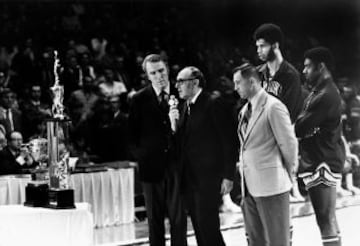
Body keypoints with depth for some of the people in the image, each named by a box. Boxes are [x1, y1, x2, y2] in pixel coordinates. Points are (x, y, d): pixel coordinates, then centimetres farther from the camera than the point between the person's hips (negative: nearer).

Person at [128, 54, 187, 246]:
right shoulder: (139, 99, 3)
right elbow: (132, 135, 7)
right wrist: (140, 156, 0)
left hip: (176, 165, 0)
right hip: (151, 166, 0)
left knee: (178, 218, 0)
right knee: (154, 219, 6)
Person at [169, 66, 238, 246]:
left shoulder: (214, 104, -8)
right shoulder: (183, 108, 15)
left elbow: (229, 142, -11)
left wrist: (228, 176, -14)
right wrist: (174, 125, -3)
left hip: (208, 179, -7)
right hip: (189, 180, 7)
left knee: (207, 226, -10)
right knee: (200, 230, 9)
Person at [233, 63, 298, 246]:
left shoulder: (273, 107, -12)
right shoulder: (245, 110, 14)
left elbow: (289, 143, -10)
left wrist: (289, 174, 0)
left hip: (270, 184, -8)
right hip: (249, 186, 8)